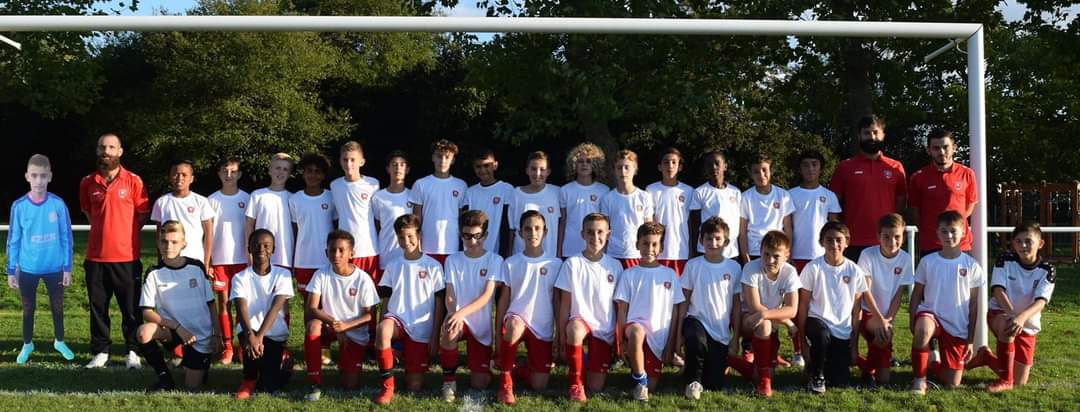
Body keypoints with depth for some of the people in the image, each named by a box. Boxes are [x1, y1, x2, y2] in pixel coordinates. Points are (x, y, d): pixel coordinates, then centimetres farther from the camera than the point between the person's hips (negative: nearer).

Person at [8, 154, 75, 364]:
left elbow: (66, 238, -3)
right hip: (27, 269, 0)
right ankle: (27, 345, 32)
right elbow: (13, 240, 0)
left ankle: (59, 341, 33)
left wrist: (67, 268, -2)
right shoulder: (19, 206, -8)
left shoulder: (58, 204, -9)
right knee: (28, 309, 14)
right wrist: (11, 271, 0)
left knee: (57, 307, 14)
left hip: (54, 268, 0)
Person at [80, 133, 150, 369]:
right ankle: (101, 352, 16)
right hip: (96, 256, 3)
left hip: (126, 257, -3)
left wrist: (125, 233, 3)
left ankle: (133, 352, 10)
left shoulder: (133, 181, -3)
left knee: (131, 308, 2)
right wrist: (104, 230, 14)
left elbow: (144, 214, 4)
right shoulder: (88, 183, 6)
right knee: (97, 307, 7)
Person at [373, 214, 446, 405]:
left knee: (414, 386, -3)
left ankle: (409, 357, 31)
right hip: (397, 319, 1)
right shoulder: (392, 266, 6)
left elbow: (439, 303, 1)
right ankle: (387, 386, -24)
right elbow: (385, 301, 8)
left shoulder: (433, 266, 0)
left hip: (421, 329, -1)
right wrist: (384, 327, -6)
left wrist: (435, 337, -3)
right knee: (382, 330, -39)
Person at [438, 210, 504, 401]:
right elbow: (449, 296, -2)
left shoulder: (494, 260, -2)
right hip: (458, 318, 0)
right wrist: (453, 314, -26)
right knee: (450, 331, -39)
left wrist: (463, 312, -31)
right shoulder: (452, 260, 4)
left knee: (480, 384, -7)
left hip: (481, 325, 0)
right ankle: (449, 380, -15)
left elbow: (487, 296, -13)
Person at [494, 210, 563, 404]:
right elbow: (503, 300, 2)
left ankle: (514, 367, 30)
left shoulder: (555, 264, 3)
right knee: (514, 325, -40)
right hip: (516, 319, -1)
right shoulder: (510, 263, 1)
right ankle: (505, 382, -22)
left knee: (539, 385, -5)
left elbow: (557, 302, 6)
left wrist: (559, 335, 2)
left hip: (543, 329, 2)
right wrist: (498, 335, -3)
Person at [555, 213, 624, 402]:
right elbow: (565, 304, -4)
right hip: (580, 321, -2)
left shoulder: (615, 266, 2)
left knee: (596, 387, -4)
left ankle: (586, 362, 31)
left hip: (605, 329, 2)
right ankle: (575, 383, -20)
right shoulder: (572, 264, -5)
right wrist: (562, 338, -9)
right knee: (575, 329, -41)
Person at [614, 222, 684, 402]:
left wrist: (670, 345, 1)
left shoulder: (670, 275, 6)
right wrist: (622, 340, -9)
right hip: (635, 325, -2)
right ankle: (639, 380, -20)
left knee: (651, 386, -3)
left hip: (658, 335, 2)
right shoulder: (629, 274, 2)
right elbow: (622, 310, 1)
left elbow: (674, 313, 6)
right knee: (637, 332, -39)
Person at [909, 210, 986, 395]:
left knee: (952, 384, 1)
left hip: (957, 326, 1)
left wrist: (970, 340, 2)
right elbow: (916, 295, 3)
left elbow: (973, 305, 4)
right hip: (930, 314, -1)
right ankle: (919, 379, -20)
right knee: (923, 330, -41)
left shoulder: (972, 266, 0)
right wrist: (912, 324, -10)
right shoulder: (927, 261, 0)